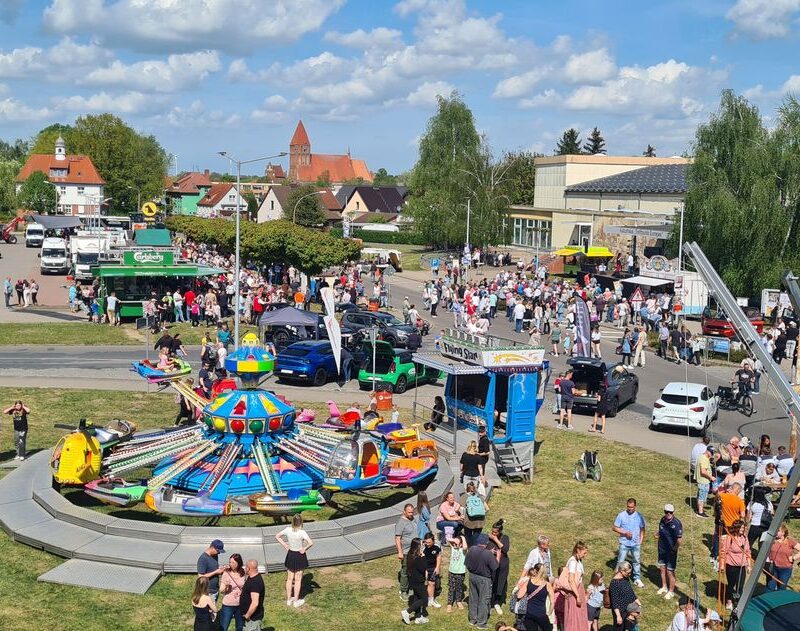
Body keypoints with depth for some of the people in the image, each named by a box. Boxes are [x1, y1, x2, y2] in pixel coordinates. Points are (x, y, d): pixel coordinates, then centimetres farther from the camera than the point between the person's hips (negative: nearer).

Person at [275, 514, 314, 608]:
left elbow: (277, 536, 2)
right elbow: (311, 543, -33)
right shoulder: (302, 532, -23)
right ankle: (296, 601, 19)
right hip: (299, 556, -4)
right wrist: (305, 549, -17)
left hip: (290, 555, 4)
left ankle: (289, 600, 27)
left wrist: (285, 545, 4)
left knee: (289, 579, 17)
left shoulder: (288, 530, -10)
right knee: (298, 580, 10)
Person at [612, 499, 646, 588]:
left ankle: (637, 579, 29)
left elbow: (642, 529, 6)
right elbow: (615, 528, -6)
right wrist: (625, 533, -18)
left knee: (637, 561, 14)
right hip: (624, 543, -2)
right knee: (620, 562, 2)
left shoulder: (639, 516, -3)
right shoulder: (621, 515, -10)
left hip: (636, 544, 2)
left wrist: (640, 541, -1)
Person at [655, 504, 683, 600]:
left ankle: (671, 591, 20)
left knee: (670, 571, 3)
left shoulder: (676, 523, -23)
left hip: (671, 551, -7)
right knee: (662, 568, 19)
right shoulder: (663, 520, 0)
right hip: (662, 549, 7)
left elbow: (680, 540, -23)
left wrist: (674, 548, -13)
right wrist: (657, 534, -1)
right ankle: (664, 587, 38)